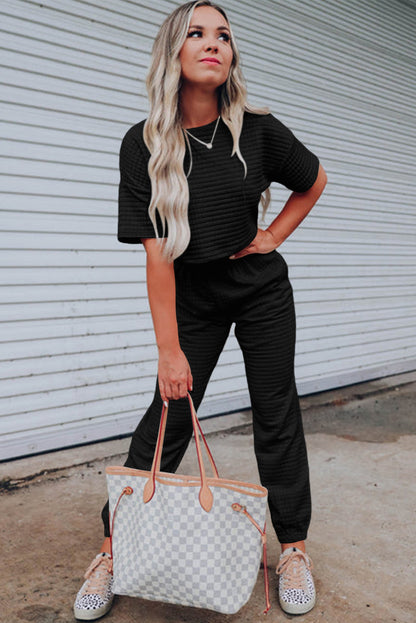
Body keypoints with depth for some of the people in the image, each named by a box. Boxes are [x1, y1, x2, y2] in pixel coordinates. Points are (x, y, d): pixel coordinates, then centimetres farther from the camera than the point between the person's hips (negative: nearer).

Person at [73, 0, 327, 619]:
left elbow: (315, 181, 11)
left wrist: (273, 237, 0)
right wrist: (170, 349, -18)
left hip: (262, 292, 1)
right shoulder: (145, 144, -13)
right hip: (193, 296, -1)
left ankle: (293, 547, 20)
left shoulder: (259, 129, -10)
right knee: (169, 414, -2)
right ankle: (114, 549, 13)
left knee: (277, 416, 3)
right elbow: (157, 252, -16)